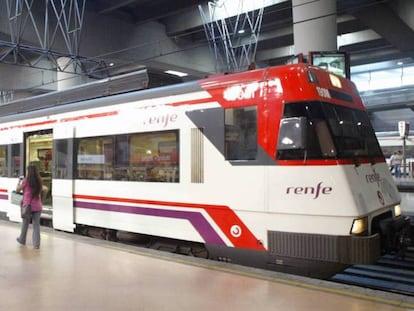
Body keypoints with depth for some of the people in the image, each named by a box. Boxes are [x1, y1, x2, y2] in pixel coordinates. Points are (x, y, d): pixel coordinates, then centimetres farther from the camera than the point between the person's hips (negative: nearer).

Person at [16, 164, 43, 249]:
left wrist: (19, 182, 14)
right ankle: (36, 244, 2)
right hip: (37, 206, 3)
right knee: (36, 224, 4)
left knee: (25, 223, 15)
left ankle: (22, 240, 34)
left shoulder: (26, 180, -9)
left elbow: (17, 189, -2)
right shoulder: (39, 181, 3)